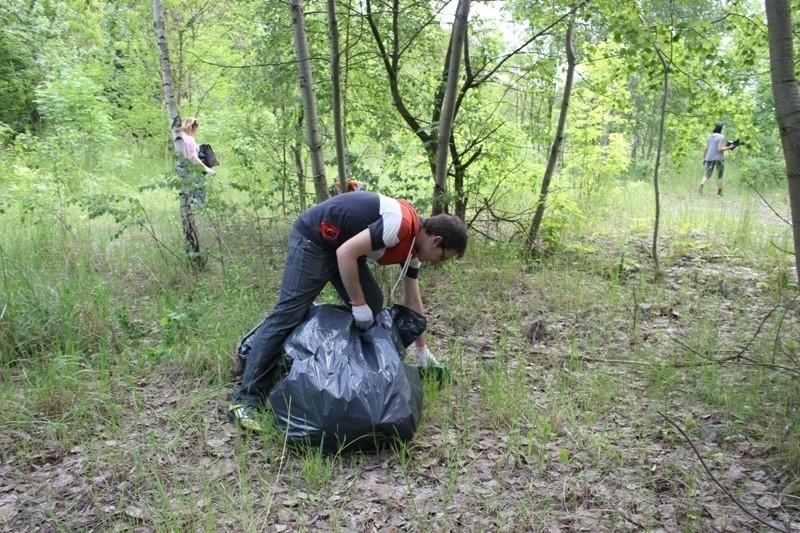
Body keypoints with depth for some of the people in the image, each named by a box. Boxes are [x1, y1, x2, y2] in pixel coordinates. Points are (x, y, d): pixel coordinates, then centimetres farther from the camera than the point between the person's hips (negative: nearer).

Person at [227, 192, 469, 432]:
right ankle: (245, 399, -9)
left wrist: (422, 348, 22)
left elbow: (412, 302, 16)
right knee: (288, 314, -13)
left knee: (373, 305, 7)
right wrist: (358, 304, -19)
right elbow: (346, 253, -28)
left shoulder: (412, 244, 5)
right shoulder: (400, 224, -25)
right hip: (314, 238, -10)